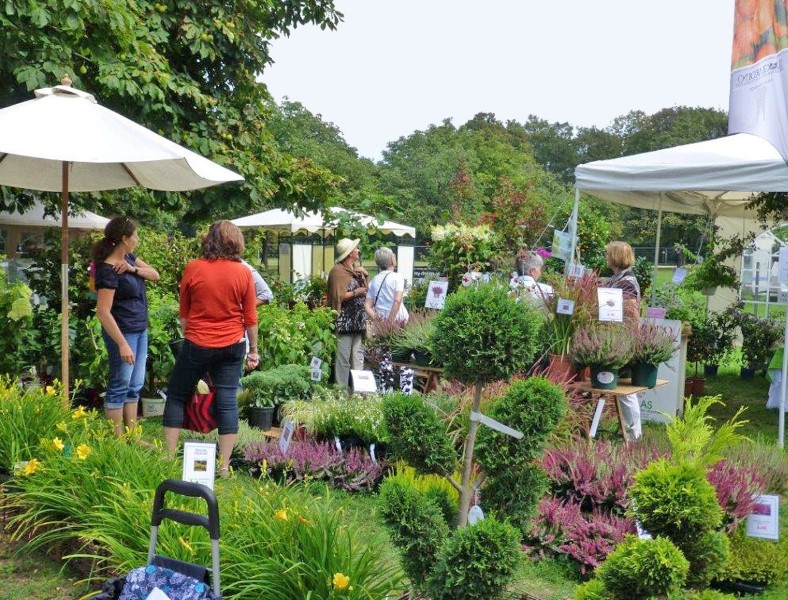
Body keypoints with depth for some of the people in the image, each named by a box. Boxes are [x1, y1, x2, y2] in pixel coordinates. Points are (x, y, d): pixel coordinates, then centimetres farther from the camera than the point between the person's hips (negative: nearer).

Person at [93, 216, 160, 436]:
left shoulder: (128, 257, 5)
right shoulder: (108, 269, -20)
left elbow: (155, 275, 6)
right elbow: (103, 312, -24)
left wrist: (133, 269, -14)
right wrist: (122, 344, -27)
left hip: (141, 330, 9)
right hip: (123, 332, -9)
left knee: (135, 385, 14)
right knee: (120, 386, 0)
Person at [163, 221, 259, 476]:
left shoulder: (193, 269, -6)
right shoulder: (243, 272, -3)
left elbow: (184, 313, 5)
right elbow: (250, 317, 1)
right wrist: (253, 349, 11)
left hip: (197, 344, -1)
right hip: (232, 346, 2)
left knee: (177, 396, 13)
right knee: (227, 402, 5)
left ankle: (169, 457, 16)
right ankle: (224, 465, 8)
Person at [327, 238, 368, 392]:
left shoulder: (355, 269, 17)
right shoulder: (338, 271, -9)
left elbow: (366, 289, 25)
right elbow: (338, 296, -17)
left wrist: (365, 275, 10)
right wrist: (356, 293, -10)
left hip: (358, 322, 9)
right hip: (345, 322, -9)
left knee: (358, 356, 13)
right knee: (343, 358, -7)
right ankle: (342, 389, -3)